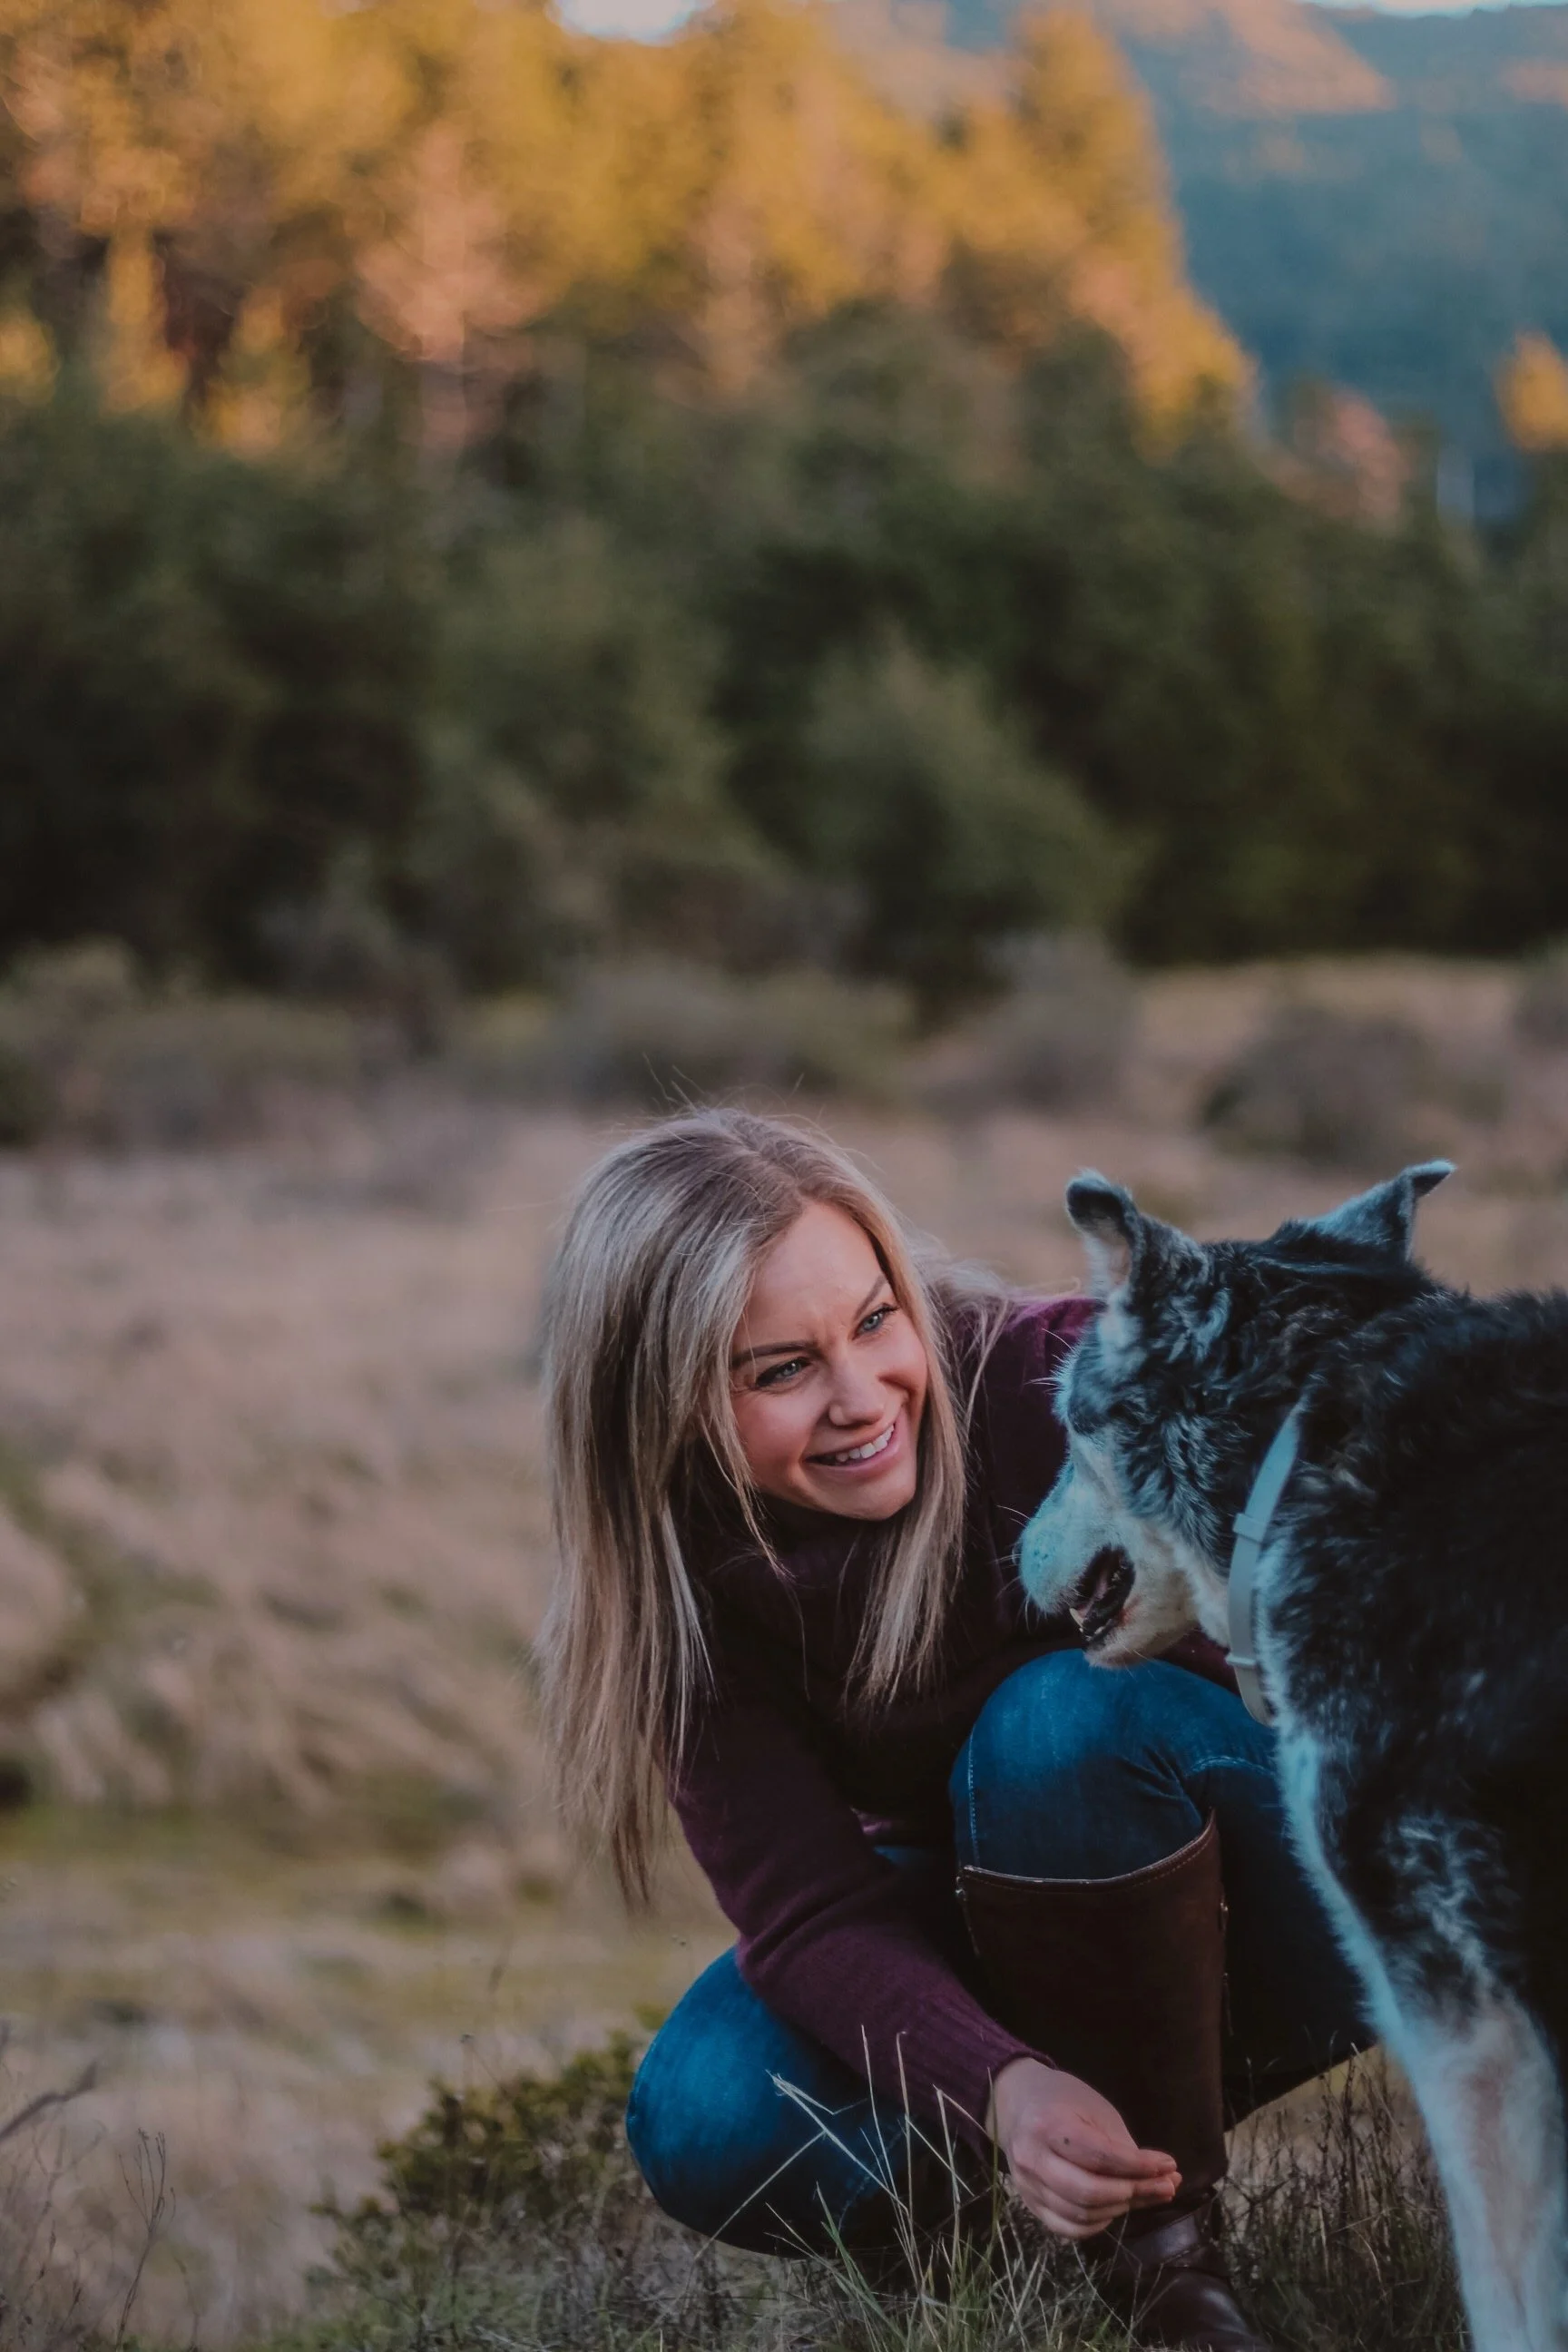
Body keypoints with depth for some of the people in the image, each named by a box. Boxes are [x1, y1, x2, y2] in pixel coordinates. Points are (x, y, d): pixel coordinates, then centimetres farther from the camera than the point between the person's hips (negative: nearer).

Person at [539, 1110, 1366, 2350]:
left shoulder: (1069, 1387, -27)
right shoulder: (694, 1583, -16)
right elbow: (810, 1913, -23)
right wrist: (1001, 2088, -43)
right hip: (991, 1948, 3)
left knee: (1063, 1711, -34)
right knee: (712, 2133, -22)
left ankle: (1163, 2220, -18)